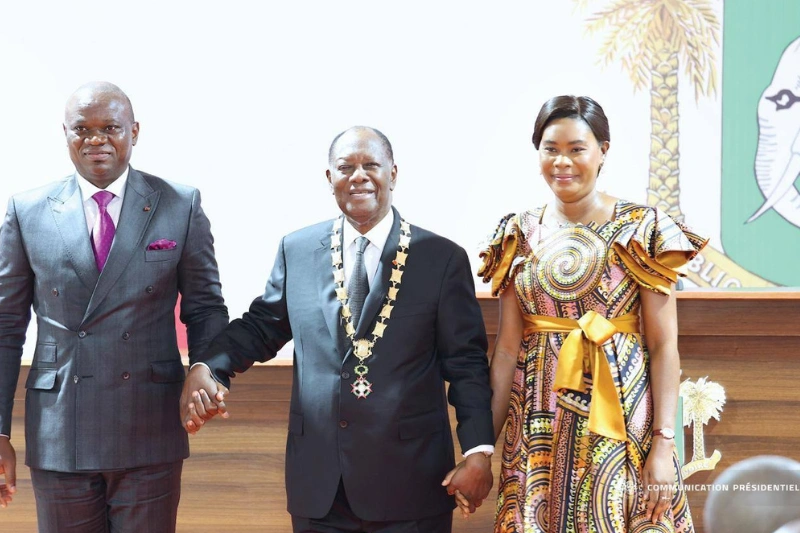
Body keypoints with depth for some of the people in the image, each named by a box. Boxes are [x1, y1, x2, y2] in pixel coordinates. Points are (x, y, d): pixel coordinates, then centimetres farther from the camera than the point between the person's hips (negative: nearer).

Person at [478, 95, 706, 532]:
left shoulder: (641, 229, -4)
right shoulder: (520, 234, 5)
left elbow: (664, 345, -6)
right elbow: (507, 347, 4)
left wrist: (664, 447, -12)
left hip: (622, 420, -2)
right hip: (538, 430, 3)